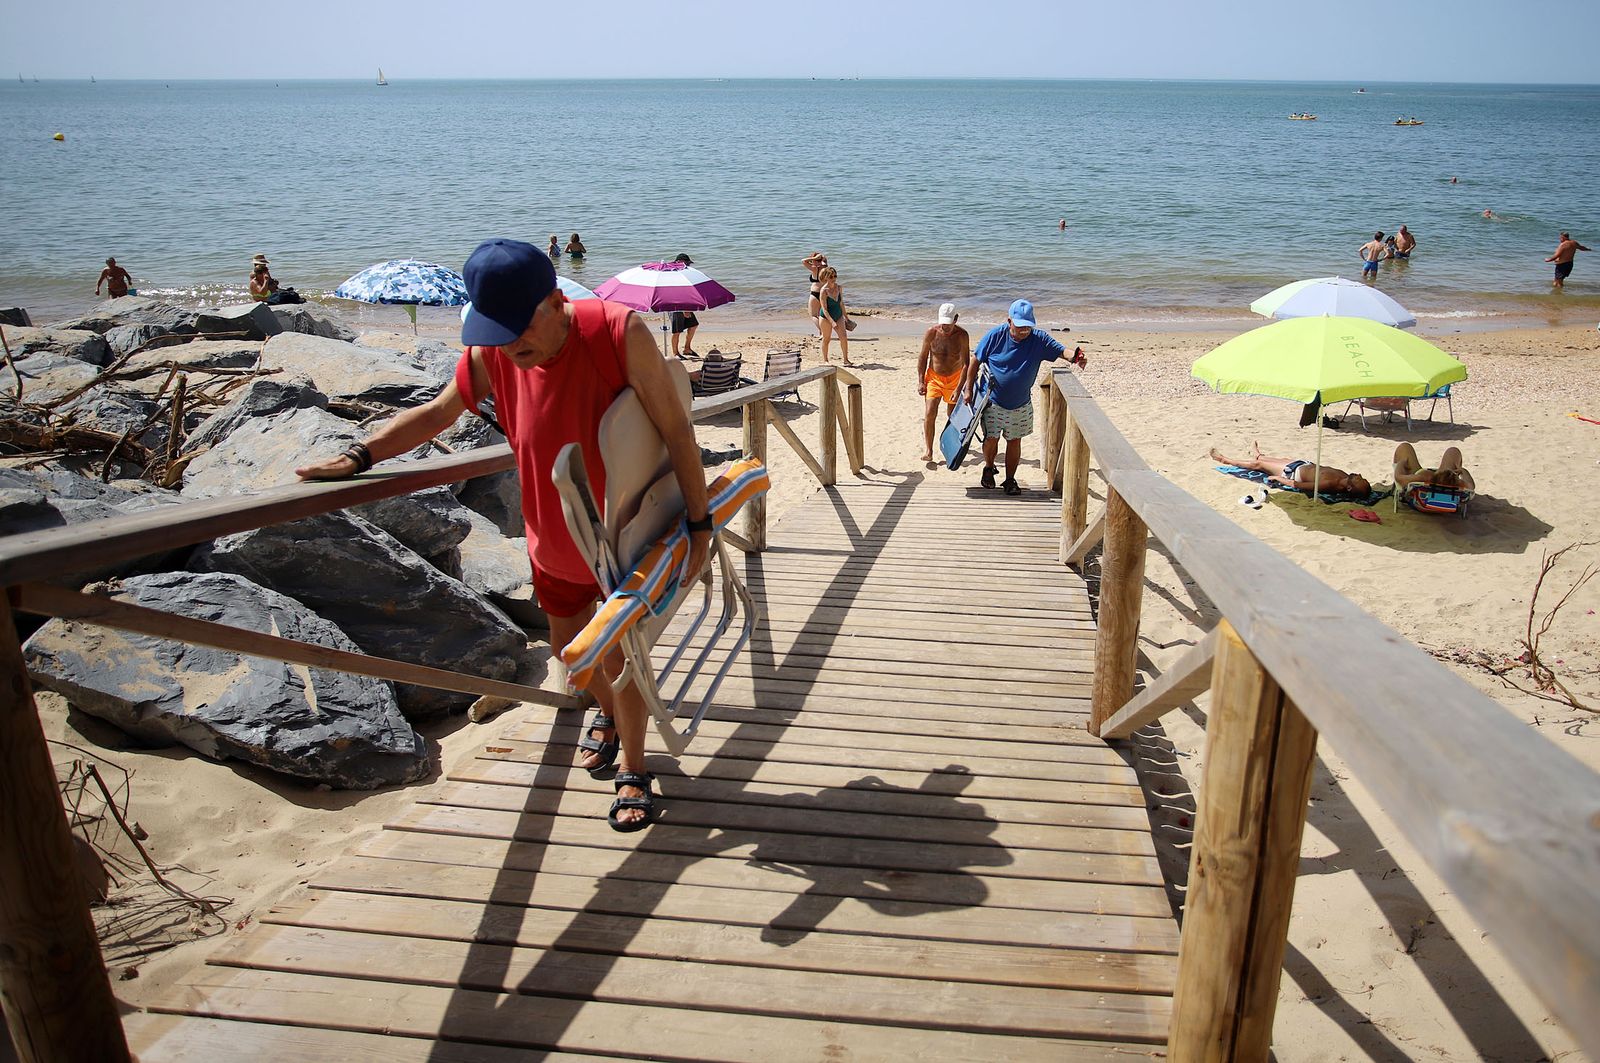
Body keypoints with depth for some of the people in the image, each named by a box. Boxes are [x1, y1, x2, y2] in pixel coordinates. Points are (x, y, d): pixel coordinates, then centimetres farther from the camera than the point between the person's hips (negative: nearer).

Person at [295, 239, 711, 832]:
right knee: (568, 644, 21)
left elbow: (676, 431, -24)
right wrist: (357, 458, -10)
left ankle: (633, 769, 26)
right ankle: (607, 716, 53)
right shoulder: (492, 355, -16)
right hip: (555, 539, 5)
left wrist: (699, 524, -19)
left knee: (619, 652, 1)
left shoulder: (618, 333, -30)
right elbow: (437, 412, 0)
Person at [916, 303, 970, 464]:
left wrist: (959, 388, -20)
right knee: (930, 413, -14)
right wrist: (920, 382, -4)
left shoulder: (962, 335, -16)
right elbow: (923, 358, -1)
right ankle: (928, 450, -8)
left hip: (954, 378, 0)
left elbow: (966, 363, -14)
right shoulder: (931, 333, -14)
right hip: (934, 377, 0)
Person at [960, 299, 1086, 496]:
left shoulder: (1039, 339, -12)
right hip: (994, 401, -2)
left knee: (1015, 441, 9)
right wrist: (968, 389, -5)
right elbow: (975, 360, -5)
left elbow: (1060, 350, -17)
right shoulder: (995, 336, -14)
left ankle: (1010, 480, 23)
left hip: (1021, 404, 2)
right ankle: (989, 468, 28)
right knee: (991, 438, -2)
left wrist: (1075, 356, -41)